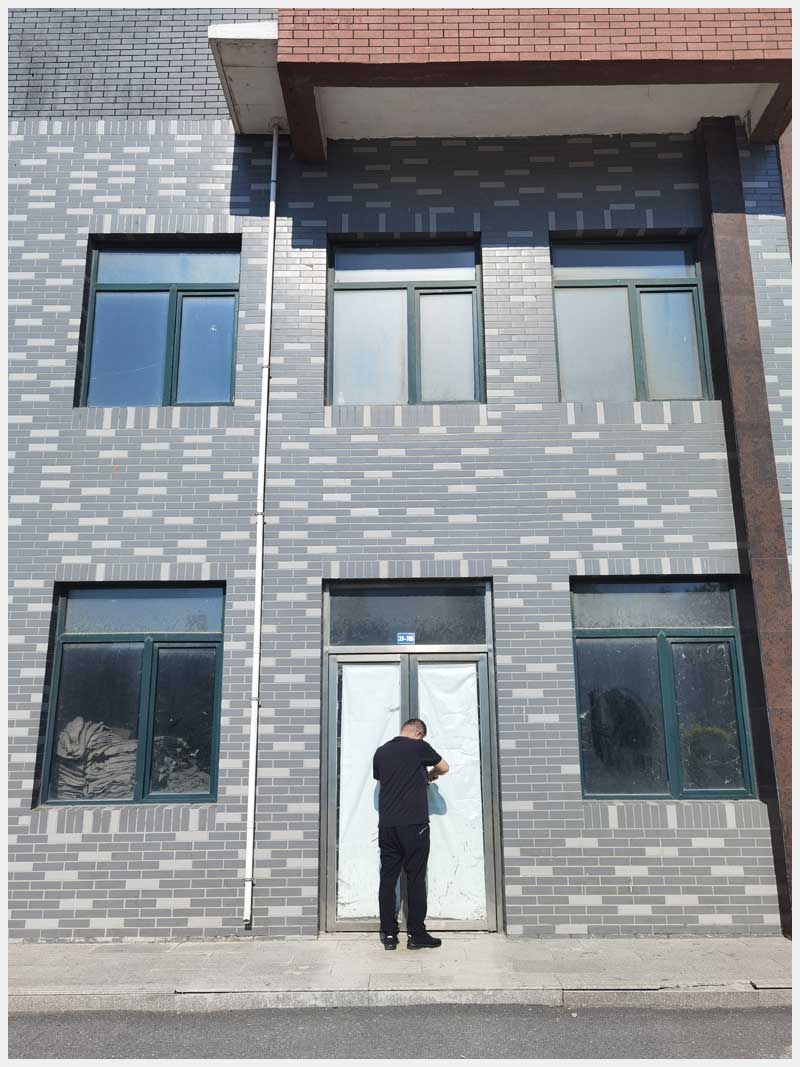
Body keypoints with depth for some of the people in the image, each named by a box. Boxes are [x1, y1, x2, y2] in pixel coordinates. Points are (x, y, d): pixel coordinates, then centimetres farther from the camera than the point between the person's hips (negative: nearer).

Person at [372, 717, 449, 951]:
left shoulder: (381, 752, 10)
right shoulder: (419, 747, -2)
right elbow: (444, 767, 11)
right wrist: (429, 775, 33)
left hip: (386, 824, 4)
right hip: (414, 824, -4)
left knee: (388, 879, 8)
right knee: (415, 879, 3)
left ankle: (389, 934, 11)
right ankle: (416, 934, 8)